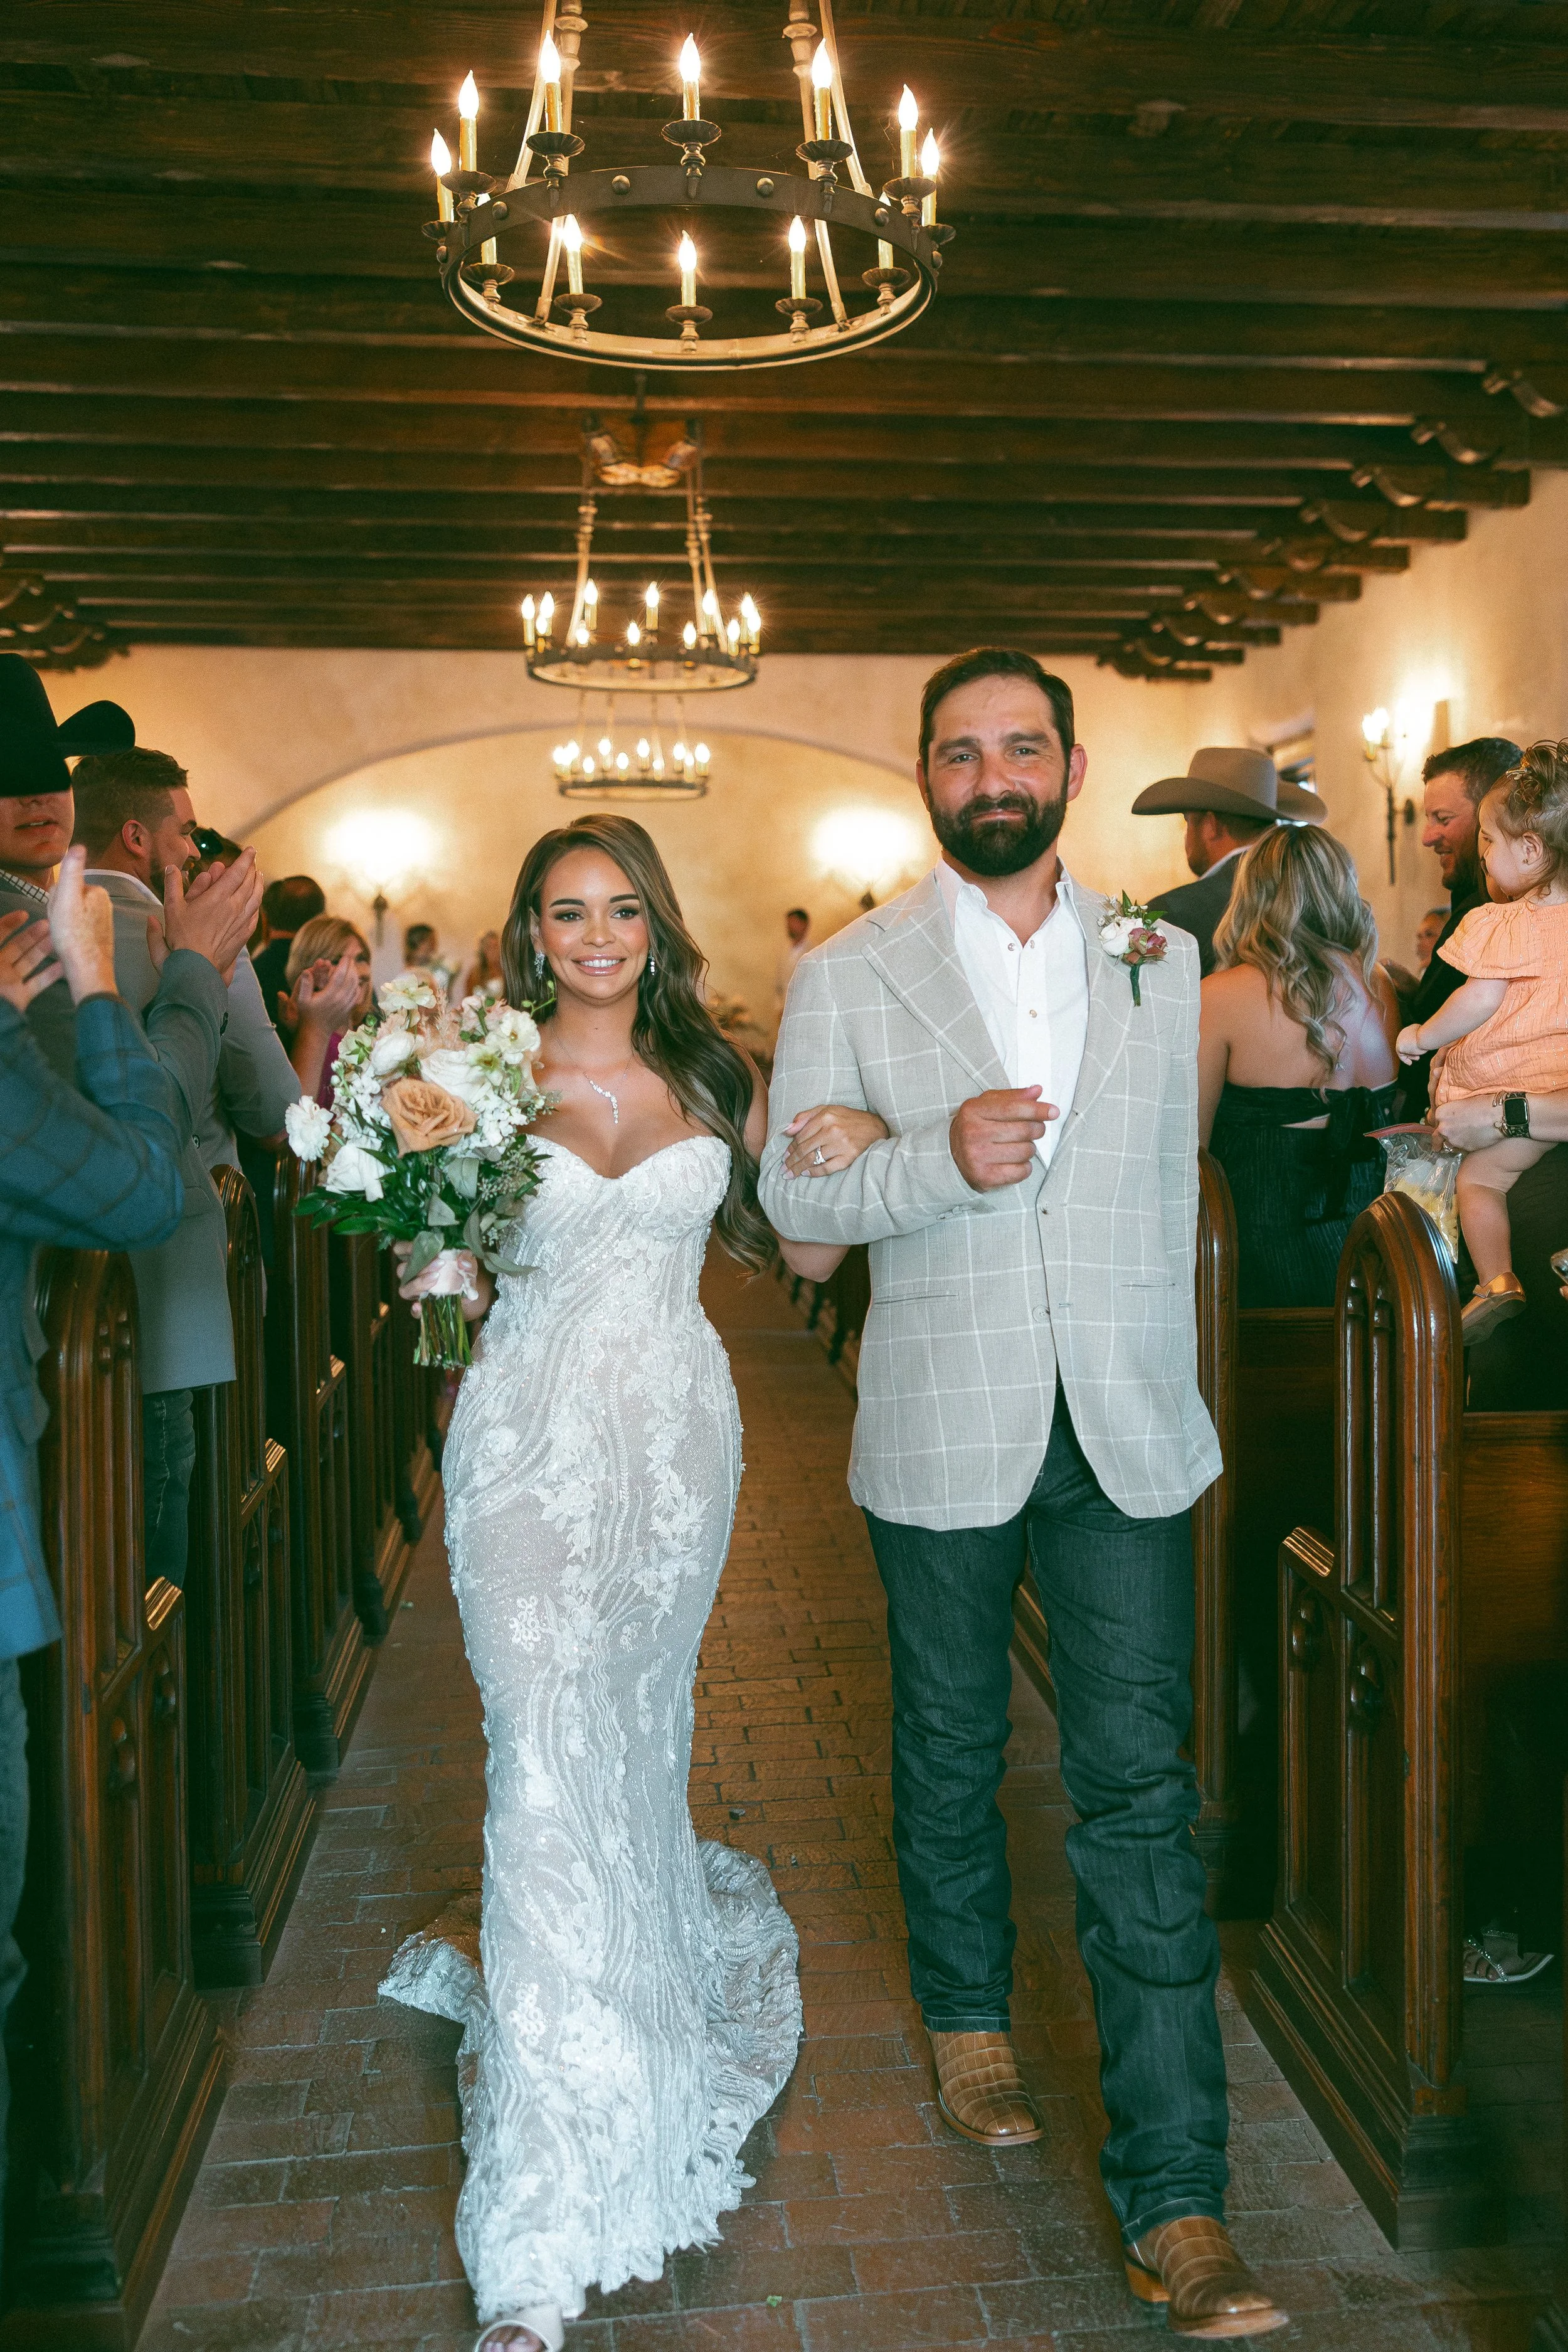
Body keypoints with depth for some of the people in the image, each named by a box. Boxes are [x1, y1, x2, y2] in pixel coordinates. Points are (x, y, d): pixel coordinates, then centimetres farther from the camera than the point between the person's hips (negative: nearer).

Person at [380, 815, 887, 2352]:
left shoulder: (714, 1076, 6)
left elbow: (802, 1253, 9)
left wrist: (849, 1160, -8)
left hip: (676, 1438, 3)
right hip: (534, 1445, -2)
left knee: (642, 1734, 16)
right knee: (552, 1764, -8)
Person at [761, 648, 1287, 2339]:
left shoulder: (1162, 959, 6)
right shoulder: (846, 975, 0)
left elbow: (1176, 1181, 14)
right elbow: (793, 1192, -4)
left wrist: (1176, 1386, 13)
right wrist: (940, 1156, -21)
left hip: (1127, 1434, 1)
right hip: (942, 1433, 0)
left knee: (1141, 1791, -2)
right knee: (950, 1754, 17)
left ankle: (1174, 2205, 6)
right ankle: (968, 2021, 43)